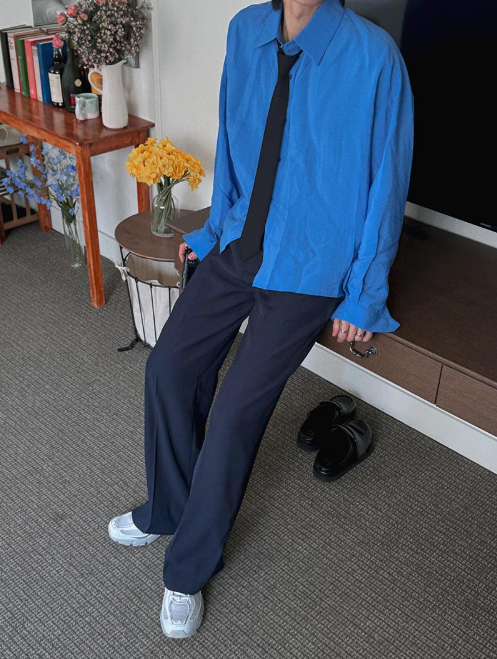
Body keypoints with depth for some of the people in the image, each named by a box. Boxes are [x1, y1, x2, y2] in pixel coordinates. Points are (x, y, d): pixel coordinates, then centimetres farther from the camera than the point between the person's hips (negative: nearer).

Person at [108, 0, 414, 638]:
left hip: (309, 273, -5)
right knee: (169, 367, 1)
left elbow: (387, 183, -11)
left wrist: (364, 297, -6)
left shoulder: (373, 56, -19)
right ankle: (167, 511, 27)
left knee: (235, 412, -9)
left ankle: (189, 568, 15)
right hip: (238, 248, 6)